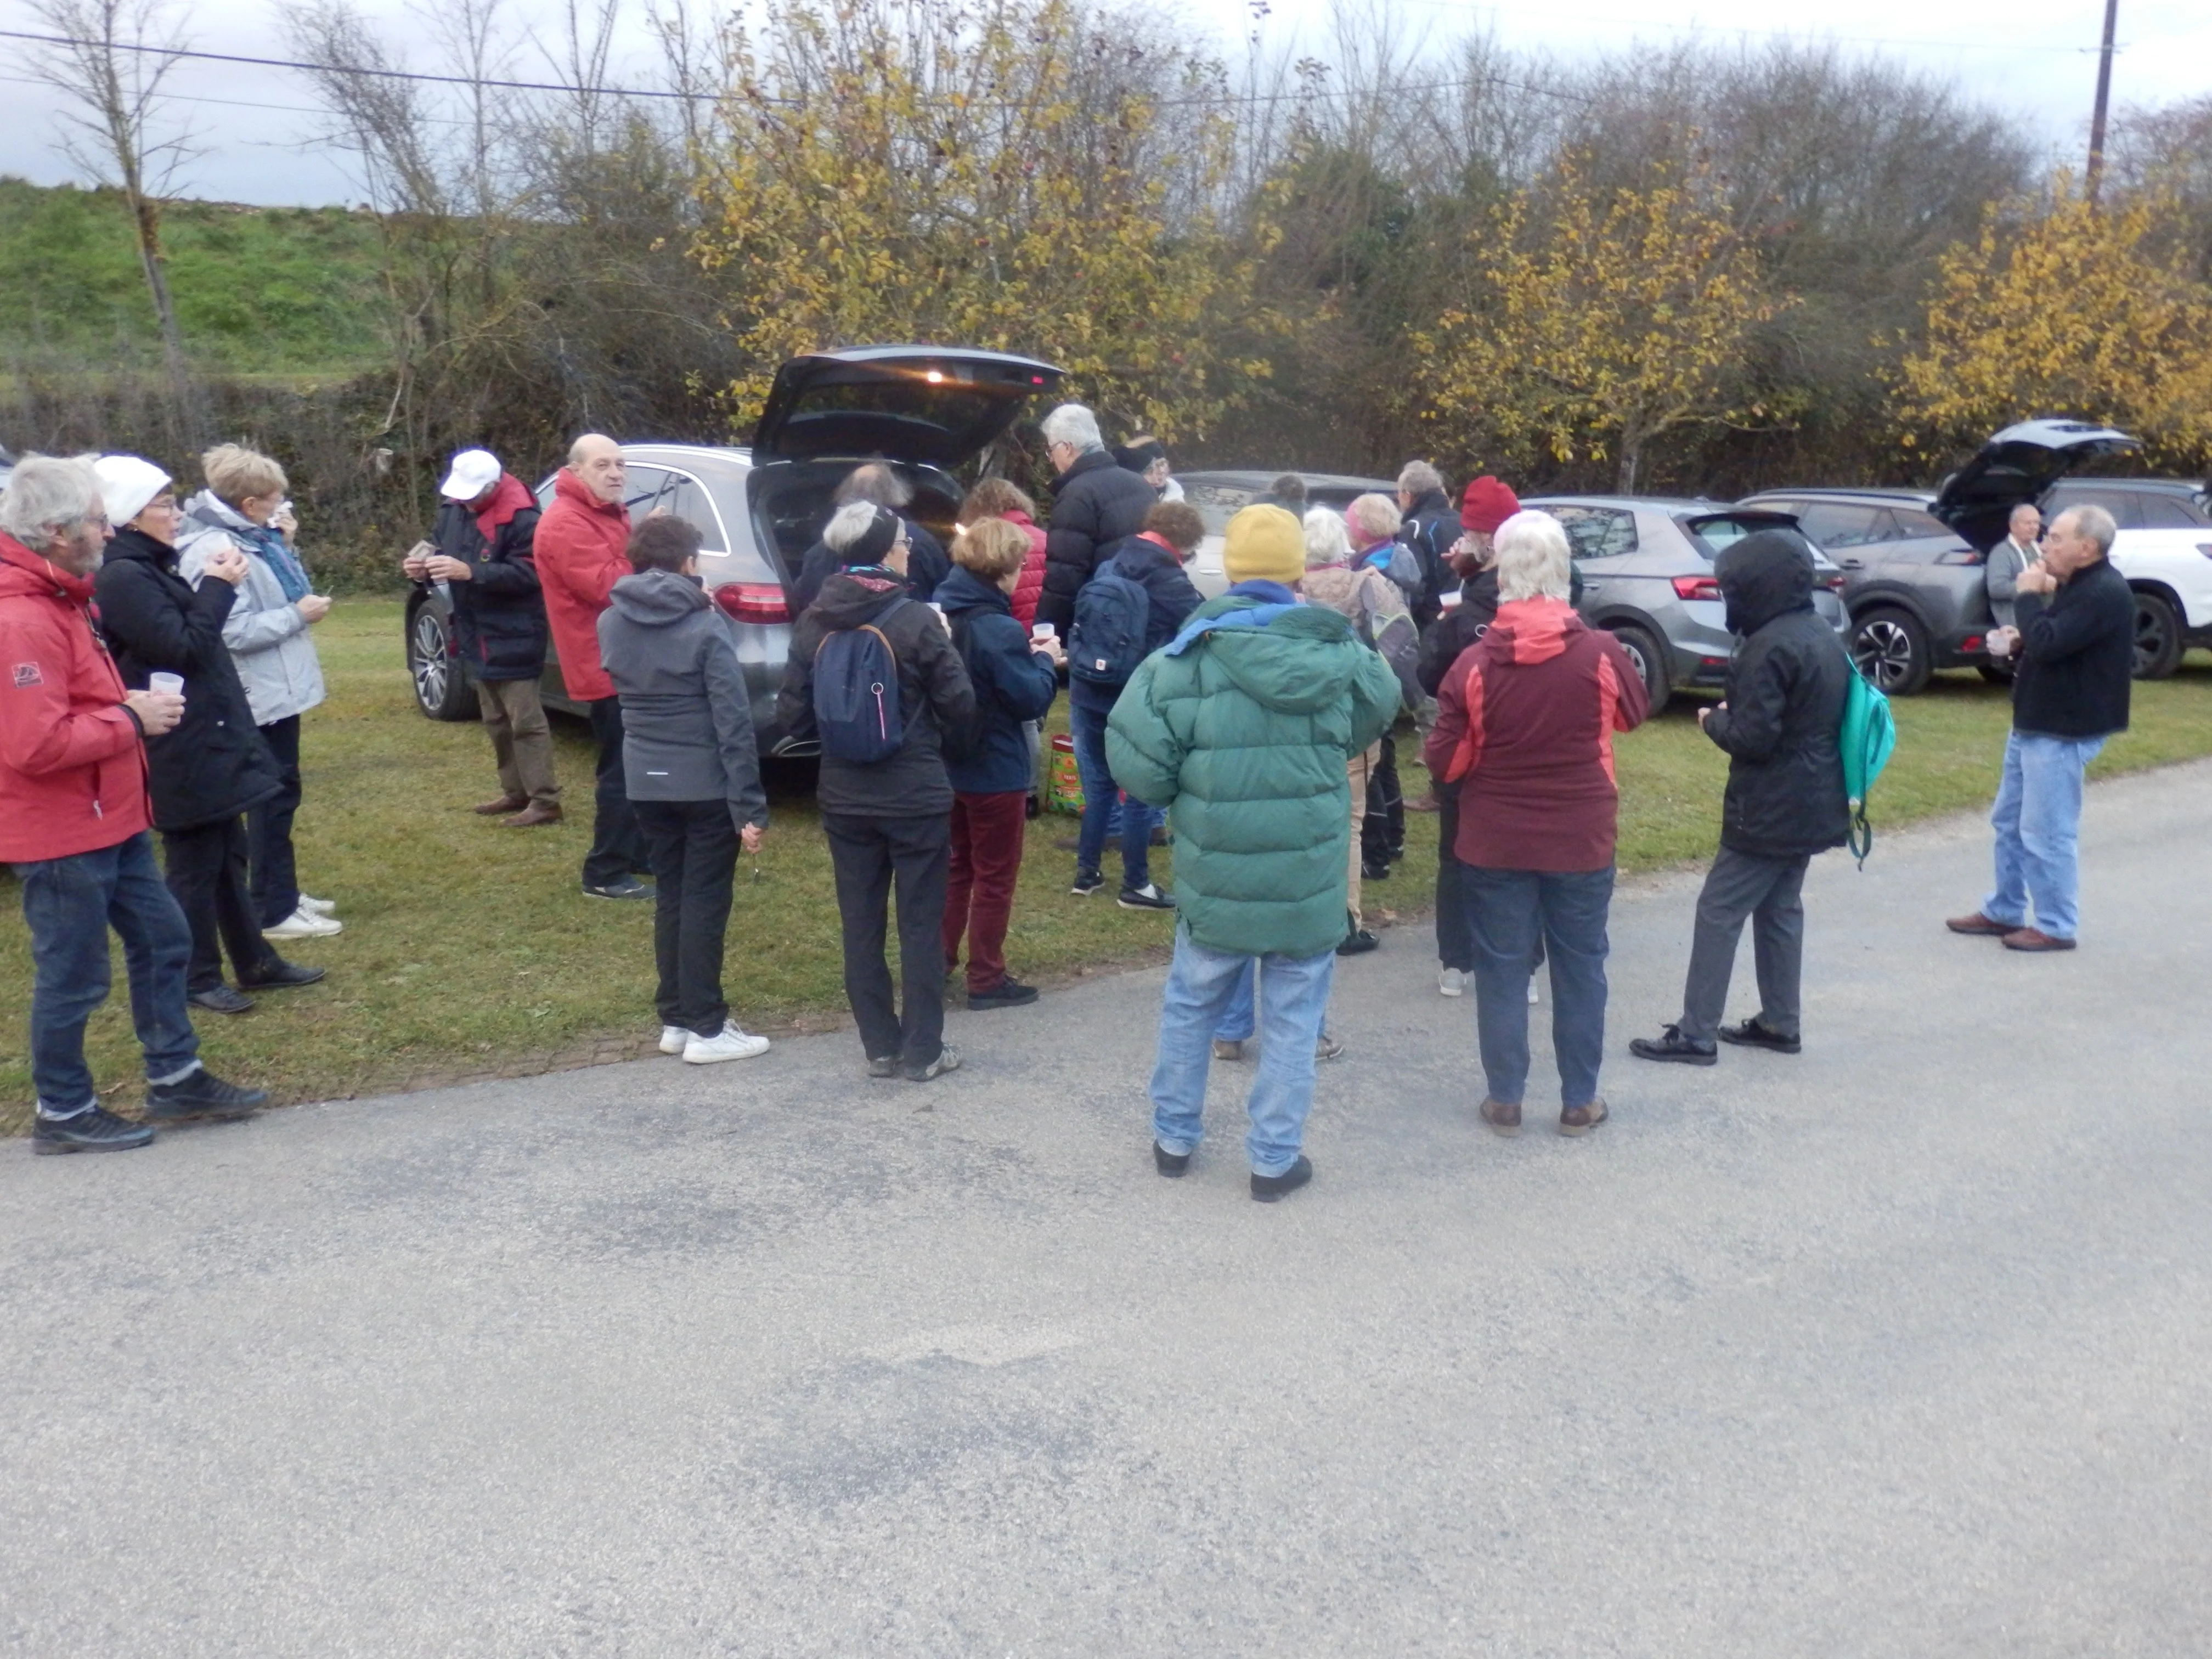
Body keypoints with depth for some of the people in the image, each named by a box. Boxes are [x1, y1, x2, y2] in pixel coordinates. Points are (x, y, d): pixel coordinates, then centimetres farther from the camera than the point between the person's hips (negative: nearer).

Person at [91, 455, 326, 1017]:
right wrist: (218, 586, -15)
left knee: (228, 854, 17)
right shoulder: (122, 577, -18)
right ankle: (198, 979, 13)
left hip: (206, 736, 10)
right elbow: (183, 646, -21)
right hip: (181, 746, -10)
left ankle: (255, 961, 27)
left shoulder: (149, 568, 13)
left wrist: (210, 585, 6)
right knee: (195, 862, 1)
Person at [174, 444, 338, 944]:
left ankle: (284, 893, 30)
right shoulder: (214, 551, -22)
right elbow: (234, 632, -26)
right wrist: (298, 615, -18)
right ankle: (275, 911, 6)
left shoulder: (250, 537, 8)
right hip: (263, 692, -10)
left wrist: (284, 543, 5)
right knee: (274, 798, -3)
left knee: (280, 794, 18)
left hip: (280, 686, 10)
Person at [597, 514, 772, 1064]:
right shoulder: (705, 627, -14)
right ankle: (706, 1028, 8)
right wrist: (750, 806, -14)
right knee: (704, 901, 3)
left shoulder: (610, 624, 2)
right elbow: (734, 723, -17)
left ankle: (676, 1018, 23)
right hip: (705, 783, -5)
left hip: (645, 781, 5)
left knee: (669, 896, 16)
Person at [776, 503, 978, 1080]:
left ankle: (880, 1046, 20)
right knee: (921, 924, 7)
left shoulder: (813, 625, -2)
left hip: (844, 799, 4)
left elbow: (792, 718, 0)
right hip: (917, 798, -4)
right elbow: (960, 709, -10)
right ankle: (922, 1050, 14)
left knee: (860, 925, 12)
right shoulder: (916, 621, -14)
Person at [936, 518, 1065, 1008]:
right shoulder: (1000, 631, -23)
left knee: (956, 866, 22)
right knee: (995, 877, 5)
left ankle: (938, 960, 27)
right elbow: (1032, 698, -19)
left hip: (949, 765, 8)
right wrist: (1046, 661, -2)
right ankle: (987, 980, 13)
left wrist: (1029, 658, 4)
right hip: (996, 771, -8)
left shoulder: (943, 616, 2)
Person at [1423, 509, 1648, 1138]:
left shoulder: (1475, 663, -14)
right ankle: (1580, 1101, 21)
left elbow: (1445, 762, -7)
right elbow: (1633, 712, 8)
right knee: (1580, 969, 13)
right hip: (1582, 840, 1)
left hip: (1495, 843, 0)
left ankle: (1505, 1099, 18)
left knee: (1501, 968, 10)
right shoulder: (1601, 653, -12)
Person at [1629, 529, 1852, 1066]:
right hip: (1809, 802, 10)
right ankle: (1780, 1023, 25)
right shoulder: (1823, 635, 10)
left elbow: (1751, 738, -24)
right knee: (1780, 908, 18)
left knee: (1719, 912, -4)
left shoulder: (1770, 647, -21)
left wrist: (1714, 719, -4)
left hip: (1770, 810, -10)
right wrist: (1735, 713, 11)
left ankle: (1696, 1034, -1)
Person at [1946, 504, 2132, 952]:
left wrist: (2029, 596, -14)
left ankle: (2056, 927, 5)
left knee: (2046, 832, -5)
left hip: (2062, 731, -11)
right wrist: (2021, 642, 3)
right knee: (2009, 821, 16)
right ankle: (2003, 912, 27)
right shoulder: (2074, 585, 14)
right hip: (2034, 723, 11)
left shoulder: (2105, 593, -19)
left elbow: (2049, 643, -27)